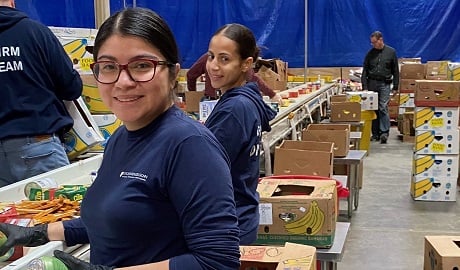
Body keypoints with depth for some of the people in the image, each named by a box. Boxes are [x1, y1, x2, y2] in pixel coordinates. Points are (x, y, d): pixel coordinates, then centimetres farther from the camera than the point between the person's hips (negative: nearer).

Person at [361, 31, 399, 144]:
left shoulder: (391, 52, 1)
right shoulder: (370, 53, 5)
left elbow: (395, 71, 3)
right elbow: (365, 71, 5)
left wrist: (395, 86, -1)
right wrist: (364, 87, -4)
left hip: (385, 84, -2)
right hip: (372, 83, 3)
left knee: (383, 108, -10)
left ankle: (384, 132, -7)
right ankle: (375, 133, 10)